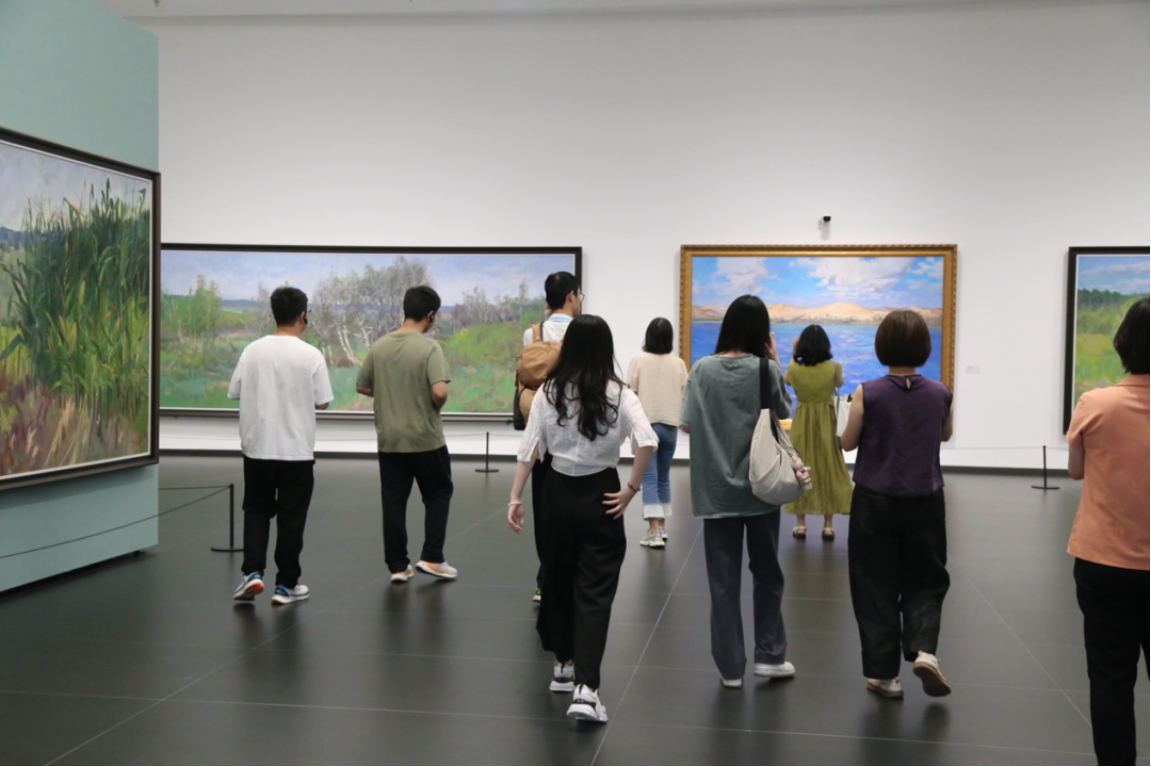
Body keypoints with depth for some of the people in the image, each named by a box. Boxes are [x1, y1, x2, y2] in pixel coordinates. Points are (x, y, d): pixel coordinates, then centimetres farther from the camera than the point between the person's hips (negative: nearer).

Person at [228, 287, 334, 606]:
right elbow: (322, 402, -7)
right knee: (291, 517, 7)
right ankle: (286, 585, 14)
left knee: (256, 510, 17)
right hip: (297, 449, -2)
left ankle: (253, 572, 3)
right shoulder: (310, 355, -10)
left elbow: (235, 393, 3)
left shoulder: (252, 350, -2)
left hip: (257, 446, 3)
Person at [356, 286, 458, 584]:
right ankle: (431, 557, 9)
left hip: (388, 439, 5)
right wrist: (436, 406, -4)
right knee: (438, 494, 13)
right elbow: (439, 391, -25)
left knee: (393, 501, 9)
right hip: (425, 439, -4)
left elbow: (361, 386, 11)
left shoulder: (379, 347, 3)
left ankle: (398, 566, 13)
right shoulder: (429, 348, -15)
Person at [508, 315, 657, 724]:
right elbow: (648, 441, -22)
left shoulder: (549, 392, -3)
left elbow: (530, 448, -4)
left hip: (558, 492, 3)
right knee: (595, 592, -1)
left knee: (559, 579, 20)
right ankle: (586, 688, -11)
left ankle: (565, 665, 34)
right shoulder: (618, 394, -9)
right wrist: (632, 489, -12)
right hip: (600, 495, -3)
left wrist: (516, 497, 1)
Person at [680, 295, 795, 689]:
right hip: (761, 487, -1)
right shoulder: (767, 369, -8)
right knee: (767, 572, 17)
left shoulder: (702, 369, -5)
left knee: (723, 581, 8)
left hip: (716, 490, 1)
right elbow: (784, 414, 5)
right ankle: (769, 655, 18)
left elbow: (688, 424, -3)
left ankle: (731, 667, 12)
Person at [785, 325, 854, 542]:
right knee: (828, 469, 7)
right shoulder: (834, 367, -11)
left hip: (802, 423, 0)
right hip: (826, 423, 0)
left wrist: (794, 352, 15)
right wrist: (828, 357, 15)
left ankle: (801, 525, 10)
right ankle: (828, 526, 8)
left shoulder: (795, 368, -10)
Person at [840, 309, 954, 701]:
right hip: (925, 502, 2)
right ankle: (924, 649, -5)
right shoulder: (940, 394, -5)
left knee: (876, 585, 10)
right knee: (926, 581, 17)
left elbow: (848, 443, -1)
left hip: (875, 501, -2)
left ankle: (884, 673, 14)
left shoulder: (868, 394, -13)